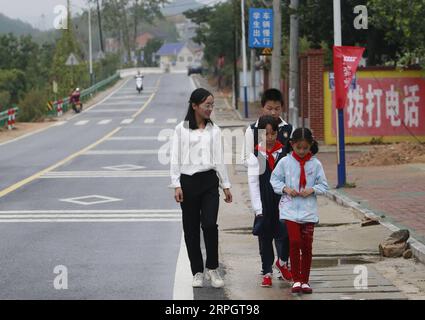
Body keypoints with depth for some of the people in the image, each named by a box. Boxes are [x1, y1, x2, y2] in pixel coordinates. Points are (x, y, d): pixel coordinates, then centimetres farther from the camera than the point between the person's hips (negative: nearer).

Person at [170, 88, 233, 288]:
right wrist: (176, 185, -8)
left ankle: (212, 268, 4)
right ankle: (197, 272, 15)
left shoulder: (214, 130, 8)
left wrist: (225, 185, 10)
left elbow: (219, 159, 11)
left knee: (210, 225, -12)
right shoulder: (181, 129, 1)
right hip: (188, 181, -1)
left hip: (209, 181, 1)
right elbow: (175, 159, -1)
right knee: (191, 229, 4)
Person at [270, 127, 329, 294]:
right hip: (290, 209, -1)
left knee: (307, 246, 4)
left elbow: (323, 185, 6)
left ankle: (305, 280, 16)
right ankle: (296, 280, 1)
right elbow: (275, 179, 7)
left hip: (309, 210, 1)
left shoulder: (315, 164, 1)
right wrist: (285, 188, -10)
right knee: (294, 242, -11)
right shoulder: (285, 162, 0)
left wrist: (312, 189, -13)